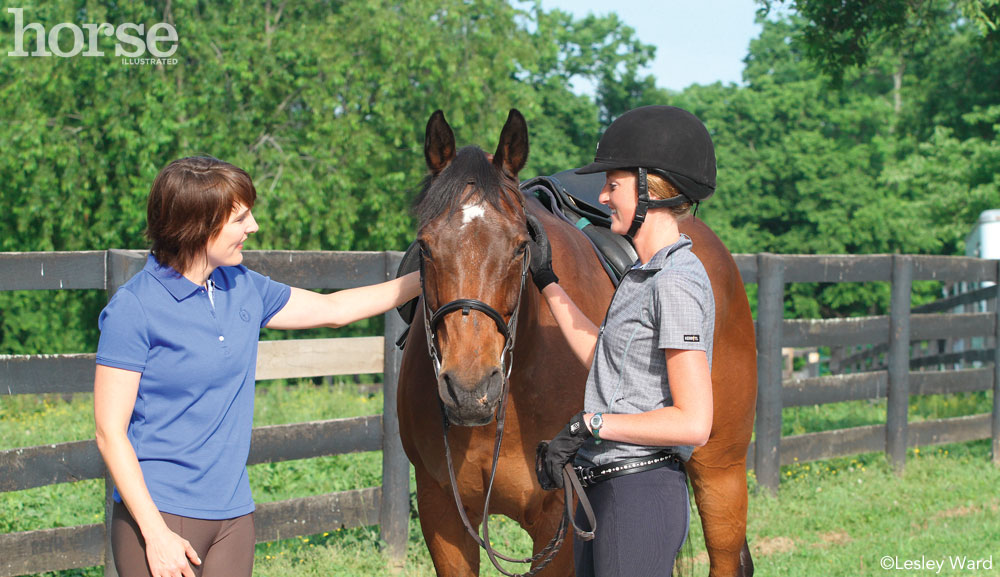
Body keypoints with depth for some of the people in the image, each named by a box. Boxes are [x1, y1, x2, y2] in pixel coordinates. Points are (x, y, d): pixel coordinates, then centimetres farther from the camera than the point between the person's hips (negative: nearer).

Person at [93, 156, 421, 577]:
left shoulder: (242, 288, 9)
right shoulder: (134, 309, -12)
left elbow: (331, 309, 24)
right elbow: (110, 433, -14)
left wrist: (424, 279, 23)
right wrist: (156, 535, -19)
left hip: (233, 513, 7)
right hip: (162, 515, -7)